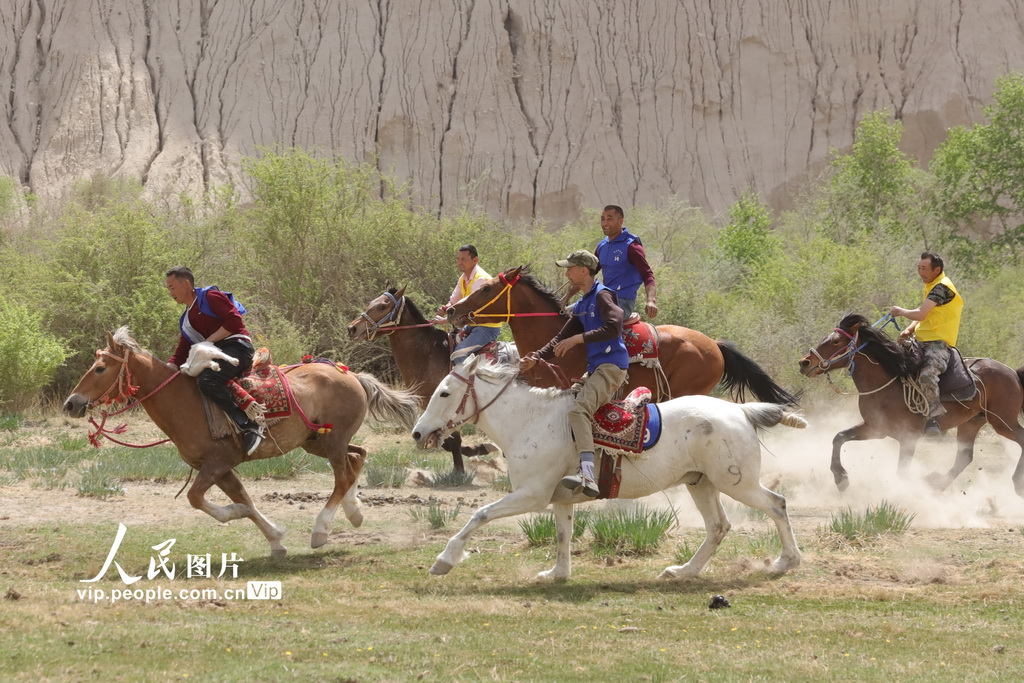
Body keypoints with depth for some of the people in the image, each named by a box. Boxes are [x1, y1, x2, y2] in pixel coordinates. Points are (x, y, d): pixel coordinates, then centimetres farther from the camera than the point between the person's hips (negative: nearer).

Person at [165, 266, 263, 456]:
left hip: (236, 346, -10)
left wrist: (208, 341, -13)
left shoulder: (210, 297, 0)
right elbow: (180, 357, 21)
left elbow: (234, 321, -13)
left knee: (207, 381, -34)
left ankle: (248, 426, -35)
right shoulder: (186, 320, 25)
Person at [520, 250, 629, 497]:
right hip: (595, 368, 11)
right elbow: (562, 337, 22)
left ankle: (588, 478, -44)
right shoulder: (582, 305, 21)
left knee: (578, 409, -30)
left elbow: (613, 328, -21)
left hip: (611, 366, -11)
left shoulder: (602, 295, -7)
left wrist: (576, 339, -18)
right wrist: (537, 358, 7)